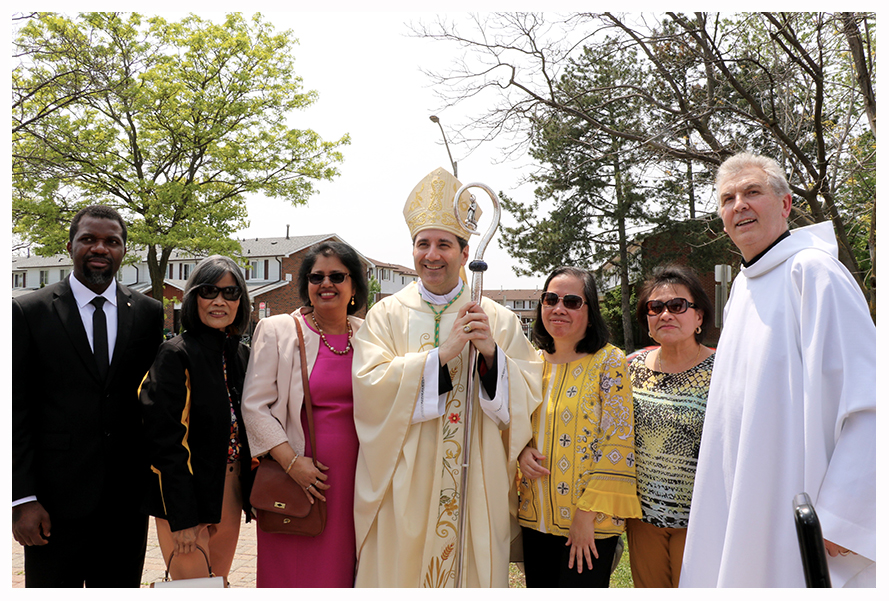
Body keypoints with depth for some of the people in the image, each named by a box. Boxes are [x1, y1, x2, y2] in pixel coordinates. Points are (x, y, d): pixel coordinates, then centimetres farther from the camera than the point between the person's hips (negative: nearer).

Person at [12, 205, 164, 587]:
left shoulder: (149, 313, 5)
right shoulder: (29, 311, -2)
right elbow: (17, 411, -4)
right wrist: (22, 499, -8)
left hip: (127, 498, 2)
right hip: (55, 498, -2)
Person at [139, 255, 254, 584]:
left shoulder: (242, 354, 8)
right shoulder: (176, 354, -12)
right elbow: (165, 440, -16)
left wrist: (251, 493, 9)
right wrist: (182, 518, -18)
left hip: (230, 490, 6)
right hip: (186, 495, -6)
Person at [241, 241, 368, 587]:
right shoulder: (277, 330, -2)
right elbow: (255, 406, -5)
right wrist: (291, 461, -14)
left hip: (354, 477, 3)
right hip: (295, 478, -2)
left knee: (340, 569, 10)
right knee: (291, 570, 4)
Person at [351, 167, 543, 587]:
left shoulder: (497, 320, 3)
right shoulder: (387, 314, 2)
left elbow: (529, 396, -2)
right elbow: (370, 386, -12)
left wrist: (491, 352, -19)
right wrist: (442, 353, -19)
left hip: (475, 490, 1)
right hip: (403, 489, 0)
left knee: (470, 573, 9)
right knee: (402, 570, 7)